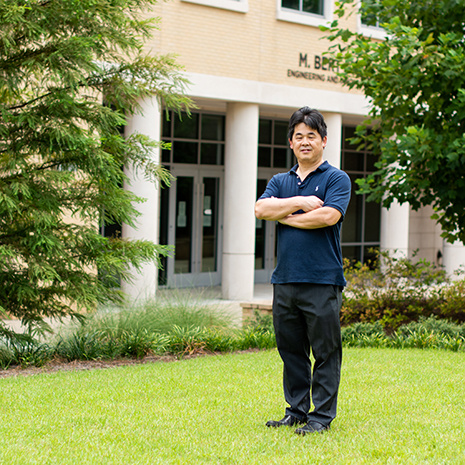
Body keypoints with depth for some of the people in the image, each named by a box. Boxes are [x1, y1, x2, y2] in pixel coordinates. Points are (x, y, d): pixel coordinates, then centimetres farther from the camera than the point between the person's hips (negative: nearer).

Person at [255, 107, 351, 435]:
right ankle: (296, 411, 20)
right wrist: (299, 202, -10)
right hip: (285, 280, 5)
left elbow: (328, 216, -15)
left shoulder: (337, 179, 2)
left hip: (322, 281, -5)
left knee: (325, 352, -1)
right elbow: (261, 209, -1)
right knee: (291, 350, 10)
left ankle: (322, 416, 6)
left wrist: (285, 216, -4)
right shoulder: (280, 182, 17)